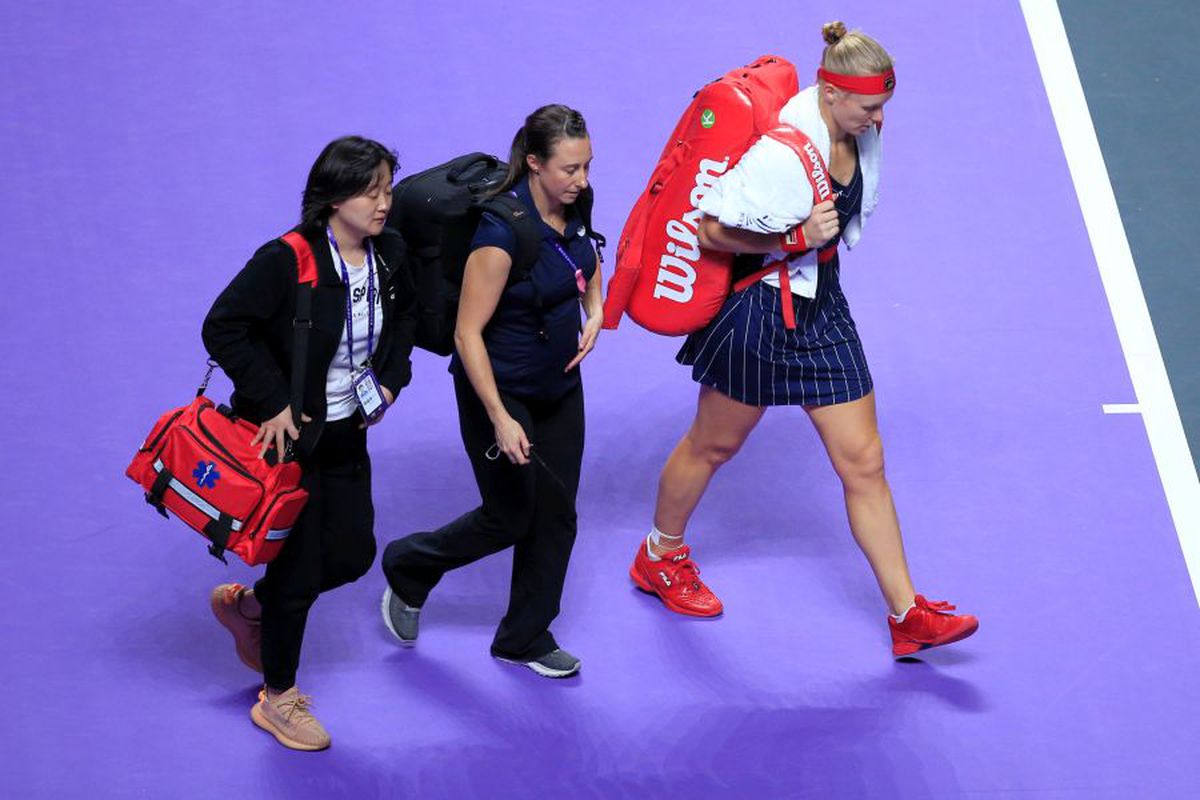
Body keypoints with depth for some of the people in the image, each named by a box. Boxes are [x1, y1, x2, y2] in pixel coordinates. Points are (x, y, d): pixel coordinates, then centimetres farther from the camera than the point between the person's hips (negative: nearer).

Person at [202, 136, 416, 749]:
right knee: (298, 569, 3)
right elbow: (223, 329, -22)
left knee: (352, 555, 13)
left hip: (346, 434, 7)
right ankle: (279, 700, 25)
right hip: (286, 435, -7)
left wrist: (390, 378, 4)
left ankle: (246, 605, 40)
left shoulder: (388, 256, -4)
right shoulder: (286, 261, -25)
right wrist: (273, 403, -23)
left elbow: (404, 316, 17)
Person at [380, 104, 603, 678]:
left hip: (559, 387, 7)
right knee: (509, 517, 5)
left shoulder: (572, 210, -6)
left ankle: (525, 638, 28)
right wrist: (500, 419, -26)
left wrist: (595, 312, -2)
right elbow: (468, 333, -25)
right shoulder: (503, 231, -29)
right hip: (501, 391, -7)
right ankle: (407, 568, 32)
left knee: (555, 517, 10)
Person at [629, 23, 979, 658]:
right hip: (759, 313, -7)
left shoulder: (858, 134, -4)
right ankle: (659, 557, 42)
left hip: (823, 307, 7)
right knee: (712, 445, 16)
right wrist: (796, 240, -27)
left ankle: (907, 616, 9)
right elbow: (713, 231, -24)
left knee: (863, 463, 4)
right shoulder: (779, 151, -29)